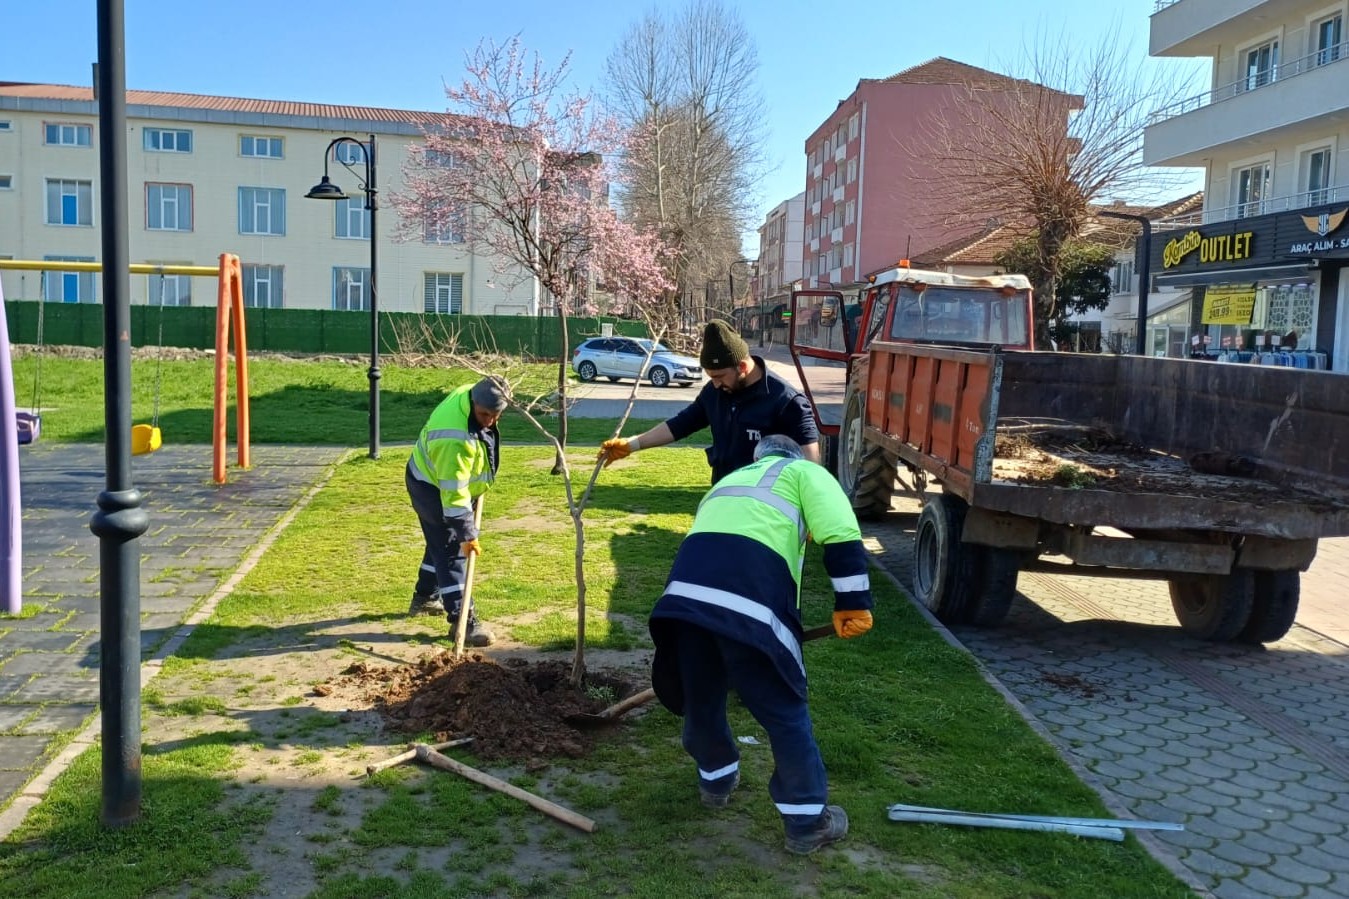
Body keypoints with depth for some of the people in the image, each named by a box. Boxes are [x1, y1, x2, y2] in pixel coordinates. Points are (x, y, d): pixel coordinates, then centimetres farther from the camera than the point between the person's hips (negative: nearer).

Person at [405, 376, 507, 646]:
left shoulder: (471, 394, -13)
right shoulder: (456, 440, -40)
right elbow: (453, 493, -35)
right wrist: (467, 534, -30)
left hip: (446, 481, 10)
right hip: (432, 489, -10)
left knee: (441, 544, 22)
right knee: (452, 551, -8)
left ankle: (425, 598, 39)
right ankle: (462, 620, -4)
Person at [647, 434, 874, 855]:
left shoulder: (729, 481, 40)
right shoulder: (804, 472, 21)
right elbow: (841, 535, 1)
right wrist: (852, 602, 2)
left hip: (688, 590, 6)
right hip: (751, 599, -5)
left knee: (701, 697, 25)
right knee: (785, 712, 10)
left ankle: (716, 778, 48)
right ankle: (808, 821, 22)